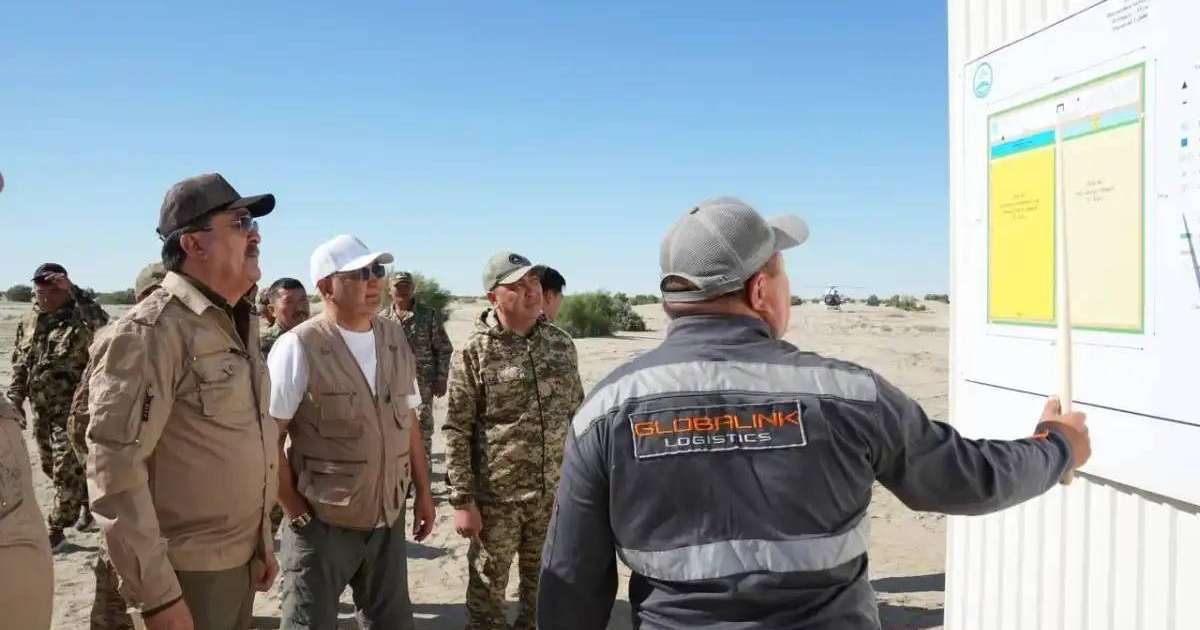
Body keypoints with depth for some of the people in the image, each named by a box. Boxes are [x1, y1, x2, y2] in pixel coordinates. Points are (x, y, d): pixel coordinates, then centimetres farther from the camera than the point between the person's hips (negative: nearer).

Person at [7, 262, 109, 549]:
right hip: (40, 409, 7)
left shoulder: (79, 318, -12)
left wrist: (74, 292, -35)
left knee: (66, 469, -4)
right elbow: (20, 367, 15)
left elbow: (102, 326, -36)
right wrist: (14, 403, 11)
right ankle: (89, 502, 38)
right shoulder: (27, 323, 8)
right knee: (51, 466, 18)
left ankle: (56, 530, 8)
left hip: (73, 408, -7)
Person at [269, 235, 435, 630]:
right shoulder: (299, 347, -14)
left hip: (388, 518, 6)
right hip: (322, 522, -5)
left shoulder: (395, 338, 5)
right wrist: (293, 508, -12)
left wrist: (423, 492, 11)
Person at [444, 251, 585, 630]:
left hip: (555, 493, 4)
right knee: (488, 587, 11)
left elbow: (577, 416, 10)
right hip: (496, 496, -4)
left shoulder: (562, 344, 3)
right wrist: (462, 501, -12)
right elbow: (457, 432, -10)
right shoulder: (474, 353, -10)